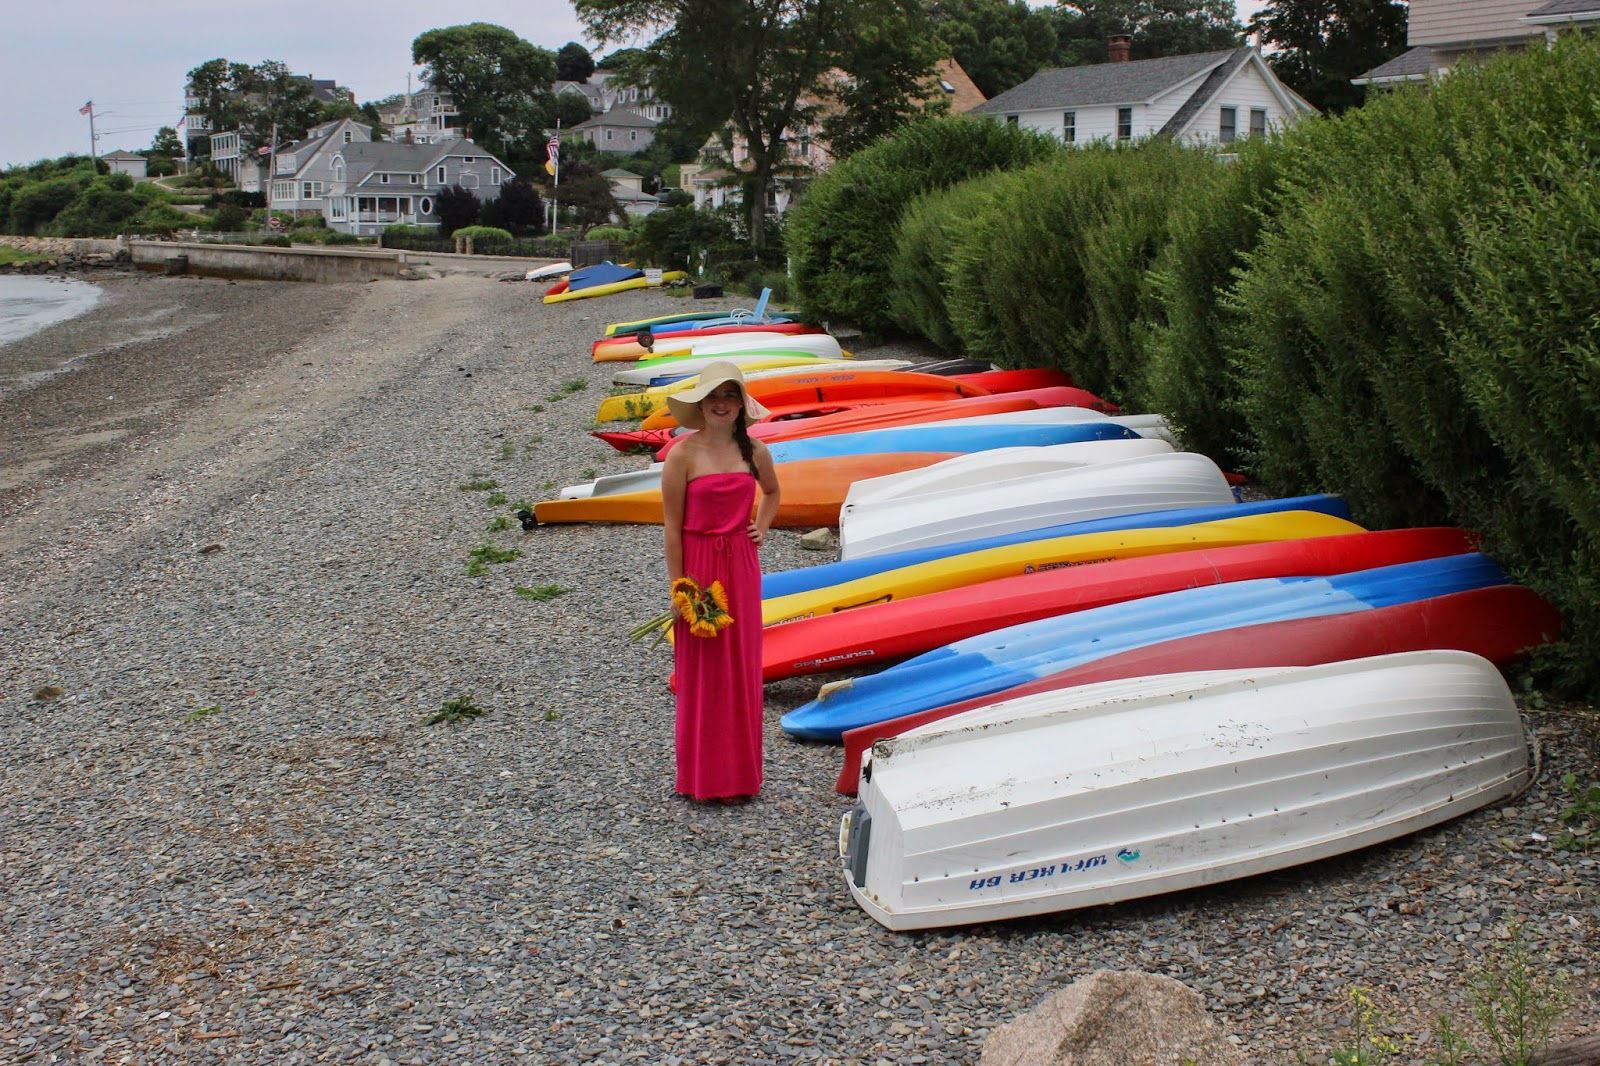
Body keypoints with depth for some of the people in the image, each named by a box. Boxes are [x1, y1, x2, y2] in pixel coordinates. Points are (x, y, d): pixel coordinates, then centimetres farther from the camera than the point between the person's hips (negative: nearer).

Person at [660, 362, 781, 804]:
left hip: (741, 566, 4)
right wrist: (678, 588, -12)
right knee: (701, 671, 4)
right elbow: (672, 526, -10)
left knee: (742, 667, 10)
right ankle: (705, 778, 15)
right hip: (698, 564, -4)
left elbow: (772, 492, 25)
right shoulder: (683, 454, -10)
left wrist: (761, 528, 8)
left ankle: (739, 771, 22)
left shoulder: (755, 452, 3)